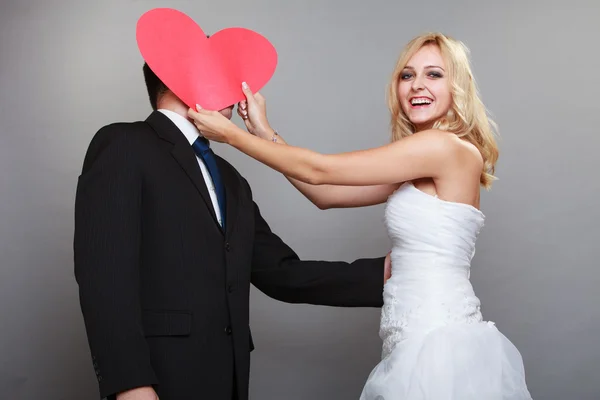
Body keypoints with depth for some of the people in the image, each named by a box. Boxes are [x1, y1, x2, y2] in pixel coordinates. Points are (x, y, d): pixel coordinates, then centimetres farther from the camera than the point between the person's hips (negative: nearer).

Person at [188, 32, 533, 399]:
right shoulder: (418, 168, 13)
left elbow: (318, 170, -12)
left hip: (437, 344, -8)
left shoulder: (445, 147, -14)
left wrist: (231, 134, -3)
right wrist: (264, 132, 10)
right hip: (427, 342, 8)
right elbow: (326, 194, 13)